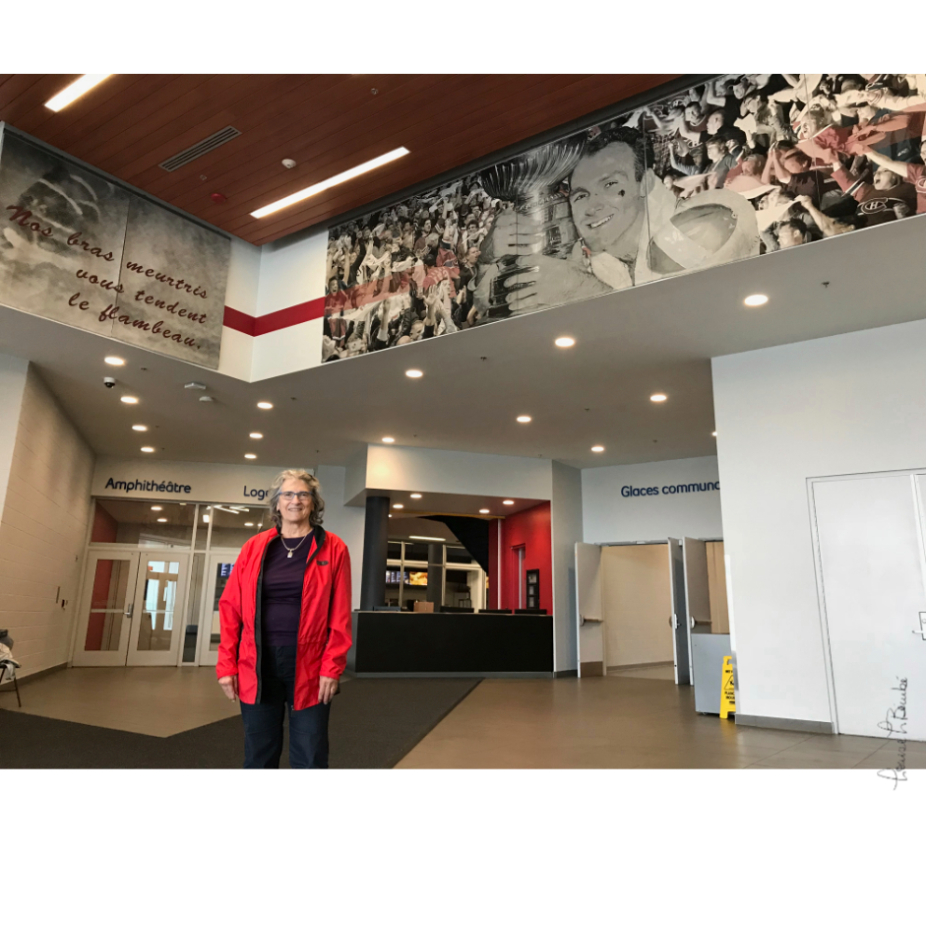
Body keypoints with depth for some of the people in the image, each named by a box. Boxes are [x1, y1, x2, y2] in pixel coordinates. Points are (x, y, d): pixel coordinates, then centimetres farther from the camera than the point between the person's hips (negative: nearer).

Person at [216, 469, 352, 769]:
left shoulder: (333, 549, -1)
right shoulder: (254, 547, 5)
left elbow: (340, 615, -4)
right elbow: (231, 607, 5)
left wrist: (332, 667, -10)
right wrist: (227, 664, 0)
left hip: (308, 665, -2)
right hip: (258, 664, 2)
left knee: (310, 759, 7)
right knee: (258, 756, 14)